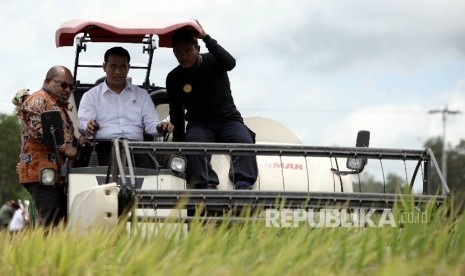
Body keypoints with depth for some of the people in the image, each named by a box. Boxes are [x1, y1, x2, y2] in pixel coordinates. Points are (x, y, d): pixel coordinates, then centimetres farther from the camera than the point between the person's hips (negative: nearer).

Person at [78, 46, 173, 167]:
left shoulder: (141, 94, 25)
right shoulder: (91, 95, 17)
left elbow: (151, 123, 17)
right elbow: (82, 124, 4)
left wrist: (160, 127, -8)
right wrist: (89, 127, -21)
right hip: (105, 146, -2)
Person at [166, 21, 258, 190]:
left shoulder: (212, 62, 0)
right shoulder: (174, 78, 5)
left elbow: (230, 63, -25)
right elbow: (176, 114, 8)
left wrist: (206, 38, -24)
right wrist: (178, 143, -4)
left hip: (228, 119, 0)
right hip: (199, 124, 1)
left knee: (244, 141, -32)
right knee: (194, 141, -35)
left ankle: (243, 186, -49)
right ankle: (206, 186, -52)